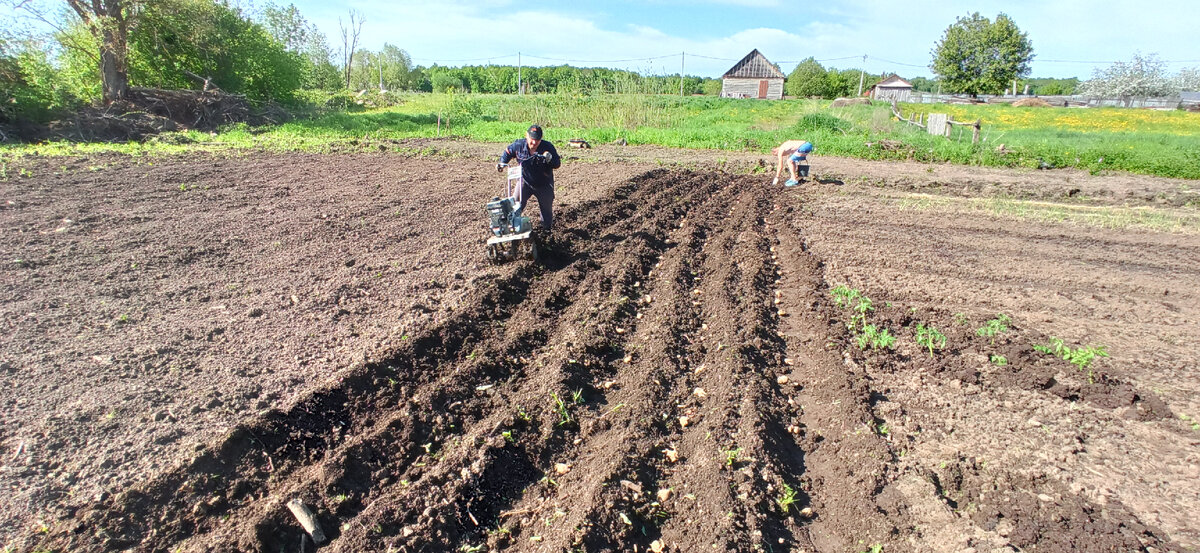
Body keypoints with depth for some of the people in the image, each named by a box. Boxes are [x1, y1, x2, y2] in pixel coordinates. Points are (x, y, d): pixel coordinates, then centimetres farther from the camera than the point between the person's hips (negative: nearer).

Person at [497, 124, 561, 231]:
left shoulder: (548, 147, -20)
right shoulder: (519, 145, -15)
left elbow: (557, 164, -16)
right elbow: (508, 151, 5)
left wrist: (550, 159, -36)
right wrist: (502, 163, -9)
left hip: (544, 185, -1)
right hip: (525, 181, 1)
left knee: (547, 208, 11)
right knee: (517, 204, -12)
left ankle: (547, 228, 32)